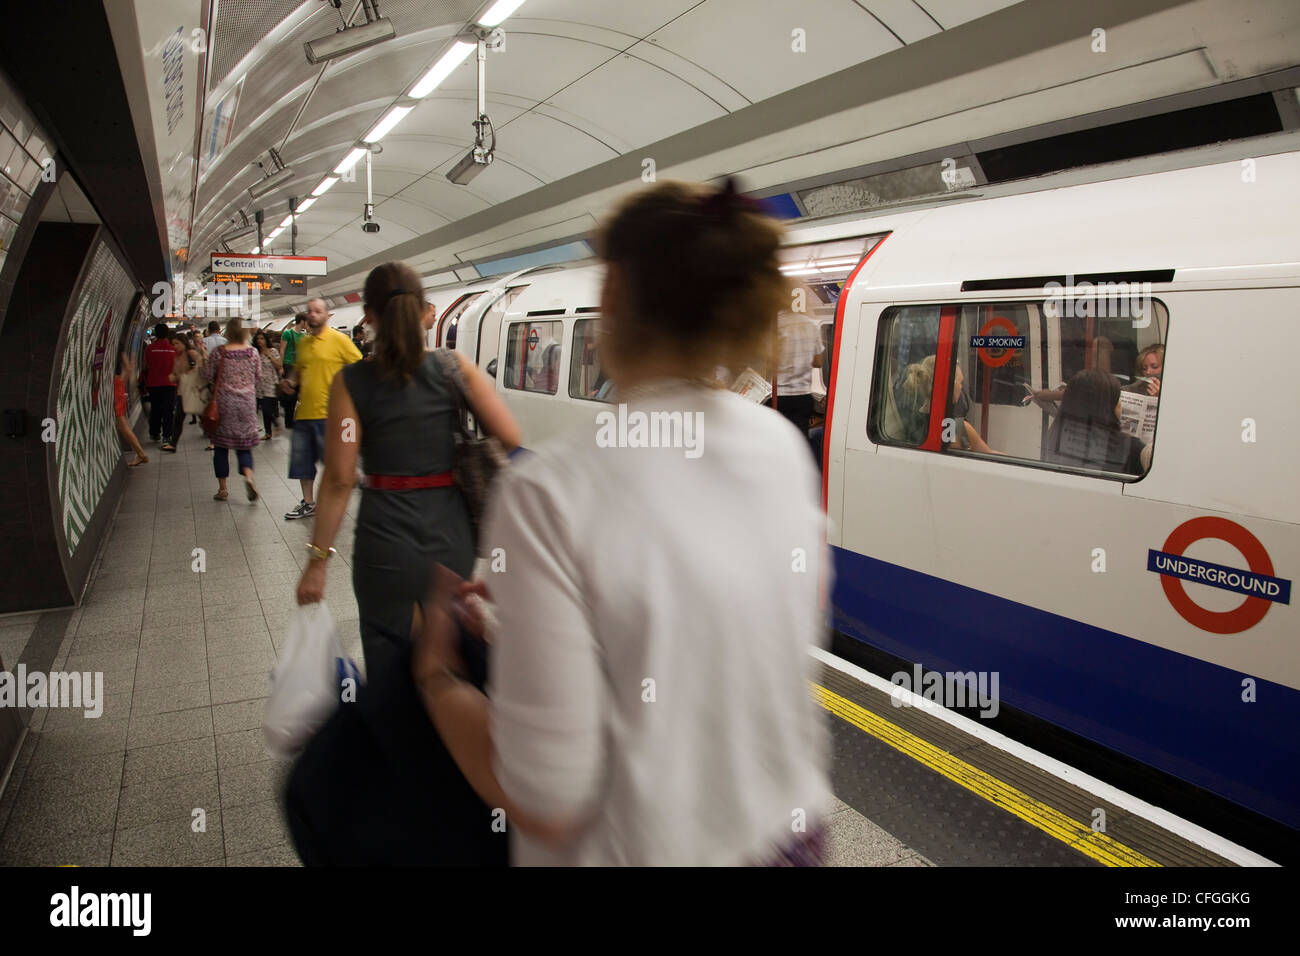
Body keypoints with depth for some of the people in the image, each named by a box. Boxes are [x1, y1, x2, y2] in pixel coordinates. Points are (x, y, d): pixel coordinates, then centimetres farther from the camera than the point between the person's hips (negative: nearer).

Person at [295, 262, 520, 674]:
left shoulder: (352, 382, -9)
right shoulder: (454, 367, -4)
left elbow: (339, 480, -10)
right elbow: (510, 437, -7)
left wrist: (318, 559, -2)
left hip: (386, 539, -2)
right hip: (449, 534, 2)